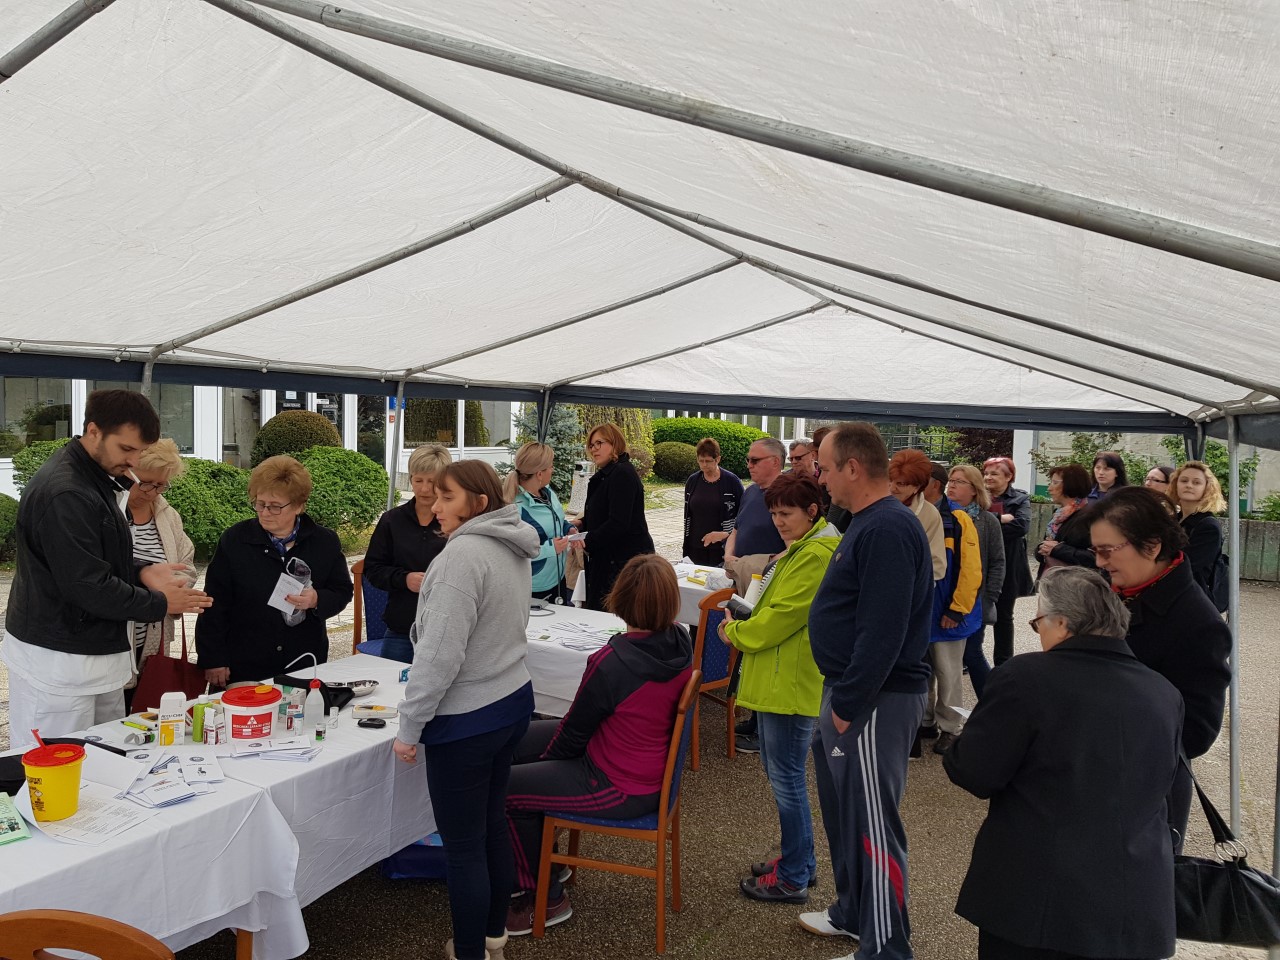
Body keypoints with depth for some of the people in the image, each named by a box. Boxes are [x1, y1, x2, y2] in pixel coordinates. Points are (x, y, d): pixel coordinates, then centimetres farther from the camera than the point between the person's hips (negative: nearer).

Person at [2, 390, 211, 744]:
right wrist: (159, 604, -12)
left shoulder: (97, 480, 10)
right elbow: (87, 586, -23)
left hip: (98, 654, 9)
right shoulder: (64, 493, -22)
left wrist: (141, 572, 1)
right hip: (58, 662, -9)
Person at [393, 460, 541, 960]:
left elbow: (441, 653, -23)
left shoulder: (463, 553, -22)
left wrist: (409, 726, -14)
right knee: (492, 823, 21)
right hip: (512, 701, 9)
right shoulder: (512, 548, 7)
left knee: (462, 844, 5)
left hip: (466, 720, -9)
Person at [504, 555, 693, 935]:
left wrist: (545, 757, 5)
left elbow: (574, 731, -14)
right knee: (519, 739, 17)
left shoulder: (611, 663, -31)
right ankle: (541, 860, 34)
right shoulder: (681, 642, -9)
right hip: (653, 766, 9)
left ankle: (548, 899, 21)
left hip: (622, 788, -8)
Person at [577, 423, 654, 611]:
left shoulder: (623, 474, -15)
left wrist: (586, 542, -19)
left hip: (627, 558, -10)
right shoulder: (606, 474, 19)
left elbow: (618, 524, -23)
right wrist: (581, 524, 9)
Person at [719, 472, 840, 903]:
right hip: (776, 678, 11)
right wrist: (743, 626, 7)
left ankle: (793, 879, 13)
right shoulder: (799, 549, 16)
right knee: (778, 769, 19)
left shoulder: (816, 555, -18)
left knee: (786, 777, -1)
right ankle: (800, 860, 32)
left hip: (791, 684, -11)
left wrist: (736, 633, -8)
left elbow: (784, 614, -21)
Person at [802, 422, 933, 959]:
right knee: (844, 812, 22)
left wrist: (848, 705, -20)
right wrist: (839, 698, 17)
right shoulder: (868, 524, 13)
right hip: (848, 693, 11)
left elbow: (883, 633, -25)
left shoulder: (888, 530, -20)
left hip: (875, 701, -11)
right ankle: (852, 912, 38)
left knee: (871, 824, -1)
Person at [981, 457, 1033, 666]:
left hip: (1007, 566, -1)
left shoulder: (1020, 499, 1)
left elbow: (1021, 525, -17)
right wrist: (1000, 519, -21)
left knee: (1003, 615, 11)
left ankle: (1003, 663, 21)